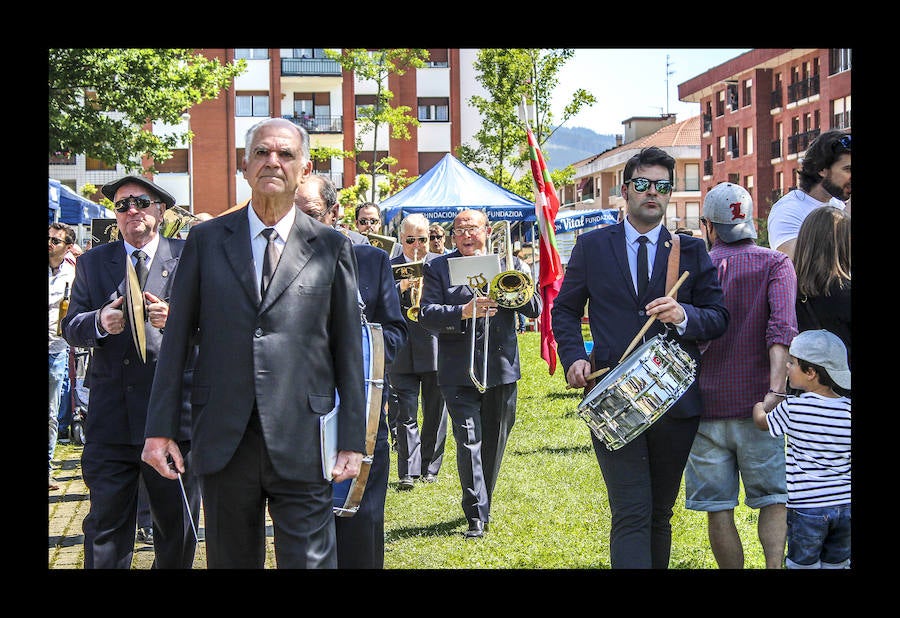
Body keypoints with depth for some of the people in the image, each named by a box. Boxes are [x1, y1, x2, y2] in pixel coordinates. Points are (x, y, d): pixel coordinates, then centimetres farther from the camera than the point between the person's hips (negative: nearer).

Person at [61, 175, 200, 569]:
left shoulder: (188, 258, 4)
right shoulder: (92, 262, 12)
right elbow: (71, 327, 8)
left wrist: (174, 318, -21)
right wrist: (99, 323, -14)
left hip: (172, 412, -1)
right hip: (110, 416, 1)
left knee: (178, 524, 9)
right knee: (106, 523, 4)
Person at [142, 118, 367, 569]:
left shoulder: (331, 248, 4)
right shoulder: (206, 240, 7)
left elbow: (348, 349, 5)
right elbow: (177, 338, 7)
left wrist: (352, 442, 1)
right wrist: (159, 429, 2)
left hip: (302, 443, -1)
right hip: (223, 442, 2)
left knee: (310, 560, -2)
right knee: (230, 560, 11)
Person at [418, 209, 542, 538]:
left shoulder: (509, 265, 9)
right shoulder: (437, 268, 3)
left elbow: (535, 309, 2)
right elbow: (426, 314, -9)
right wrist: (464, 311, -24)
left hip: (502, 370, 3)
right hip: (459, 372, -3)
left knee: (494, 443, 12)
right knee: (469, 441, -10)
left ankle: (483, 505, 29)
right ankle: (477, 515, -6)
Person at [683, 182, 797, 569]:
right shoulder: (775, 264, 0)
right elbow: (782, 325, -16)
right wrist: (775, 391, -23)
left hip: (706, 405, 1)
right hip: (756, 401, -1)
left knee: (719, 510, 6)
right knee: (774, 500, 7)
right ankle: (774, 565, -11)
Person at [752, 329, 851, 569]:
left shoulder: (793, 408, -11)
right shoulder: (847, 409, 0)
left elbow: (762, 422, 9)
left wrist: (759, 406, 29)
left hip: (806, 507, -4)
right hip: (845, 505, 4)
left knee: (803, 564, 6)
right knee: (835, 564, 15)